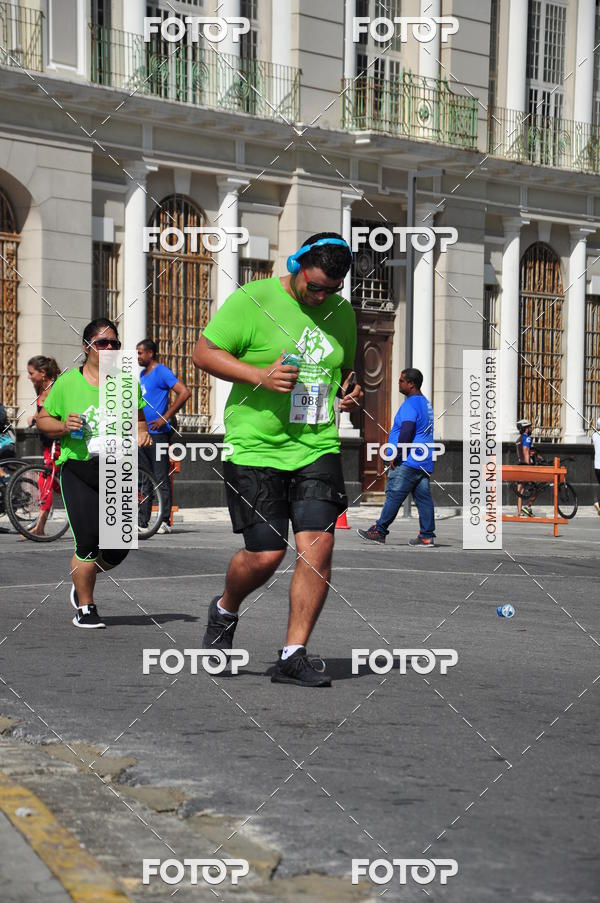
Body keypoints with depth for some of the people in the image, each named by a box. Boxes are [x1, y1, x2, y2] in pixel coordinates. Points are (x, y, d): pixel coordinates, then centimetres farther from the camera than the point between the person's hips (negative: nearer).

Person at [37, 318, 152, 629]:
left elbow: (139, 419, 20)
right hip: (78, 470, -3)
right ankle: (85, 608, 9)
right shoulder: (67, 382, 1)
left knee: (118, 548, 1)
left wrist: (142, 433, -2)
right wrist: (63, 426, -12)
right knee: (88, 542, -10)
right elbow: (43, 419, 9)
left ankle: (82, 580, 33)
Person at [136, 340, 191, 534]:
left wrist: (165, 417, -18)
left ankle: (165, 521, -3)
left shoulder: (161, 372, -9)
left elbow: (184, 392, -19)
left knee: (161, 479, -6)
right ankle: (142, 520, 13)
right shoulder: (142, 374, 17)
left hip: (157, 434, -9)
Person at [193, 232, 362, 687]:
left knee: (318, 545, -9)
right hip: (256, 447, -4)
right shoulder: (251, 300, -6)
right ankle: (224, 611, 30)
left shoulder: (342, 312, 11)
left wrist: (351, 392, 4)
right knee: (266, 554, -4)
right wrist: (259, 376, -18)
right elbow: (204, 352, -6)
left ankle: (294, 655, 1)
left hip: (317, 447, 4)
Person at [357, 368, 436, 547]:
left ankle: (379, 531, 1)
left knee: (393, 496, -4)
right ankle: (427, 536, 3)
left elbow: (406, 431, -21)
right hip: (424, 463, 9)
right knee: (423, 497, 5)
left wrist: (396, 457, -15)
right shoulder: (425, 403, 18)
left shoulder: (410, 404, -12)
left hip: (408, 462, -9)